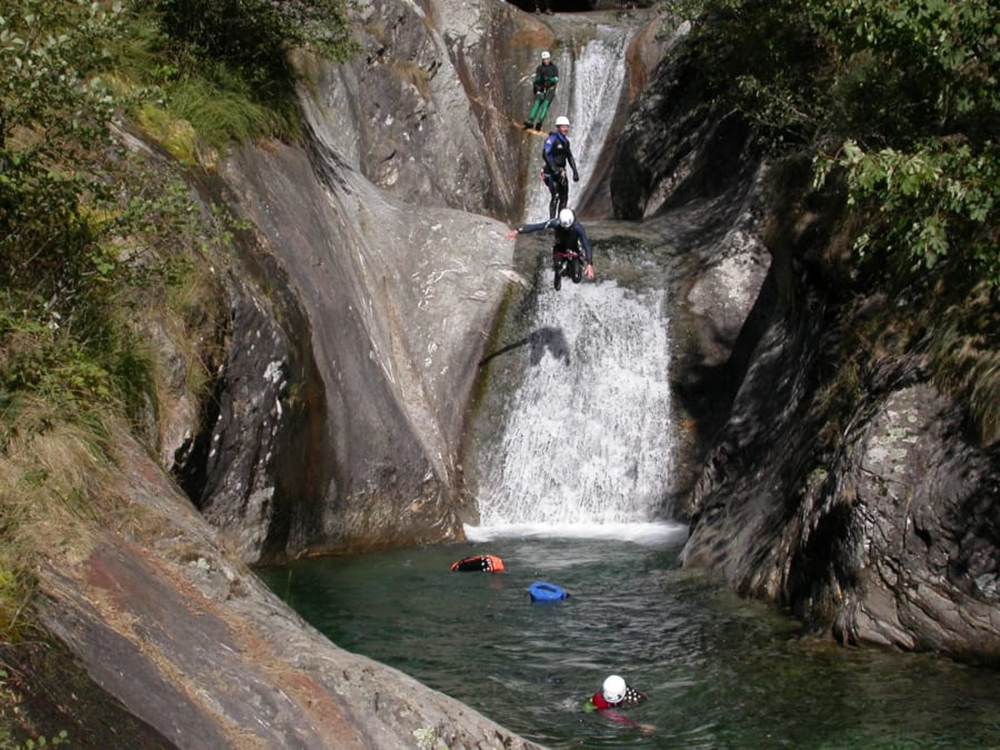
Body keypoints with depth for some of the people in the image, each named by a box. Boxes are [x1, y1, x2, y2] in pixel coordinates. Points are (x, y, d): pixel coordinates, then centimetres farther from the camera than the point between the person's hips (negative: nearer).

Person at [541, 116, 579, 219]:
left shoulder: (566, 141, 14)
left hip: (561, 172, 8)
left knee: (564, 197, 7)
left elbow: (570, 157, 19)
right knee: (555, 196, -16)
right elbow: (545, 154, -19)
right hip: (552, 172, -8)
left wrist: (575, 171, 10)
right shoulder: (552, 139, -11)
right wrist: (554, 168, -27)